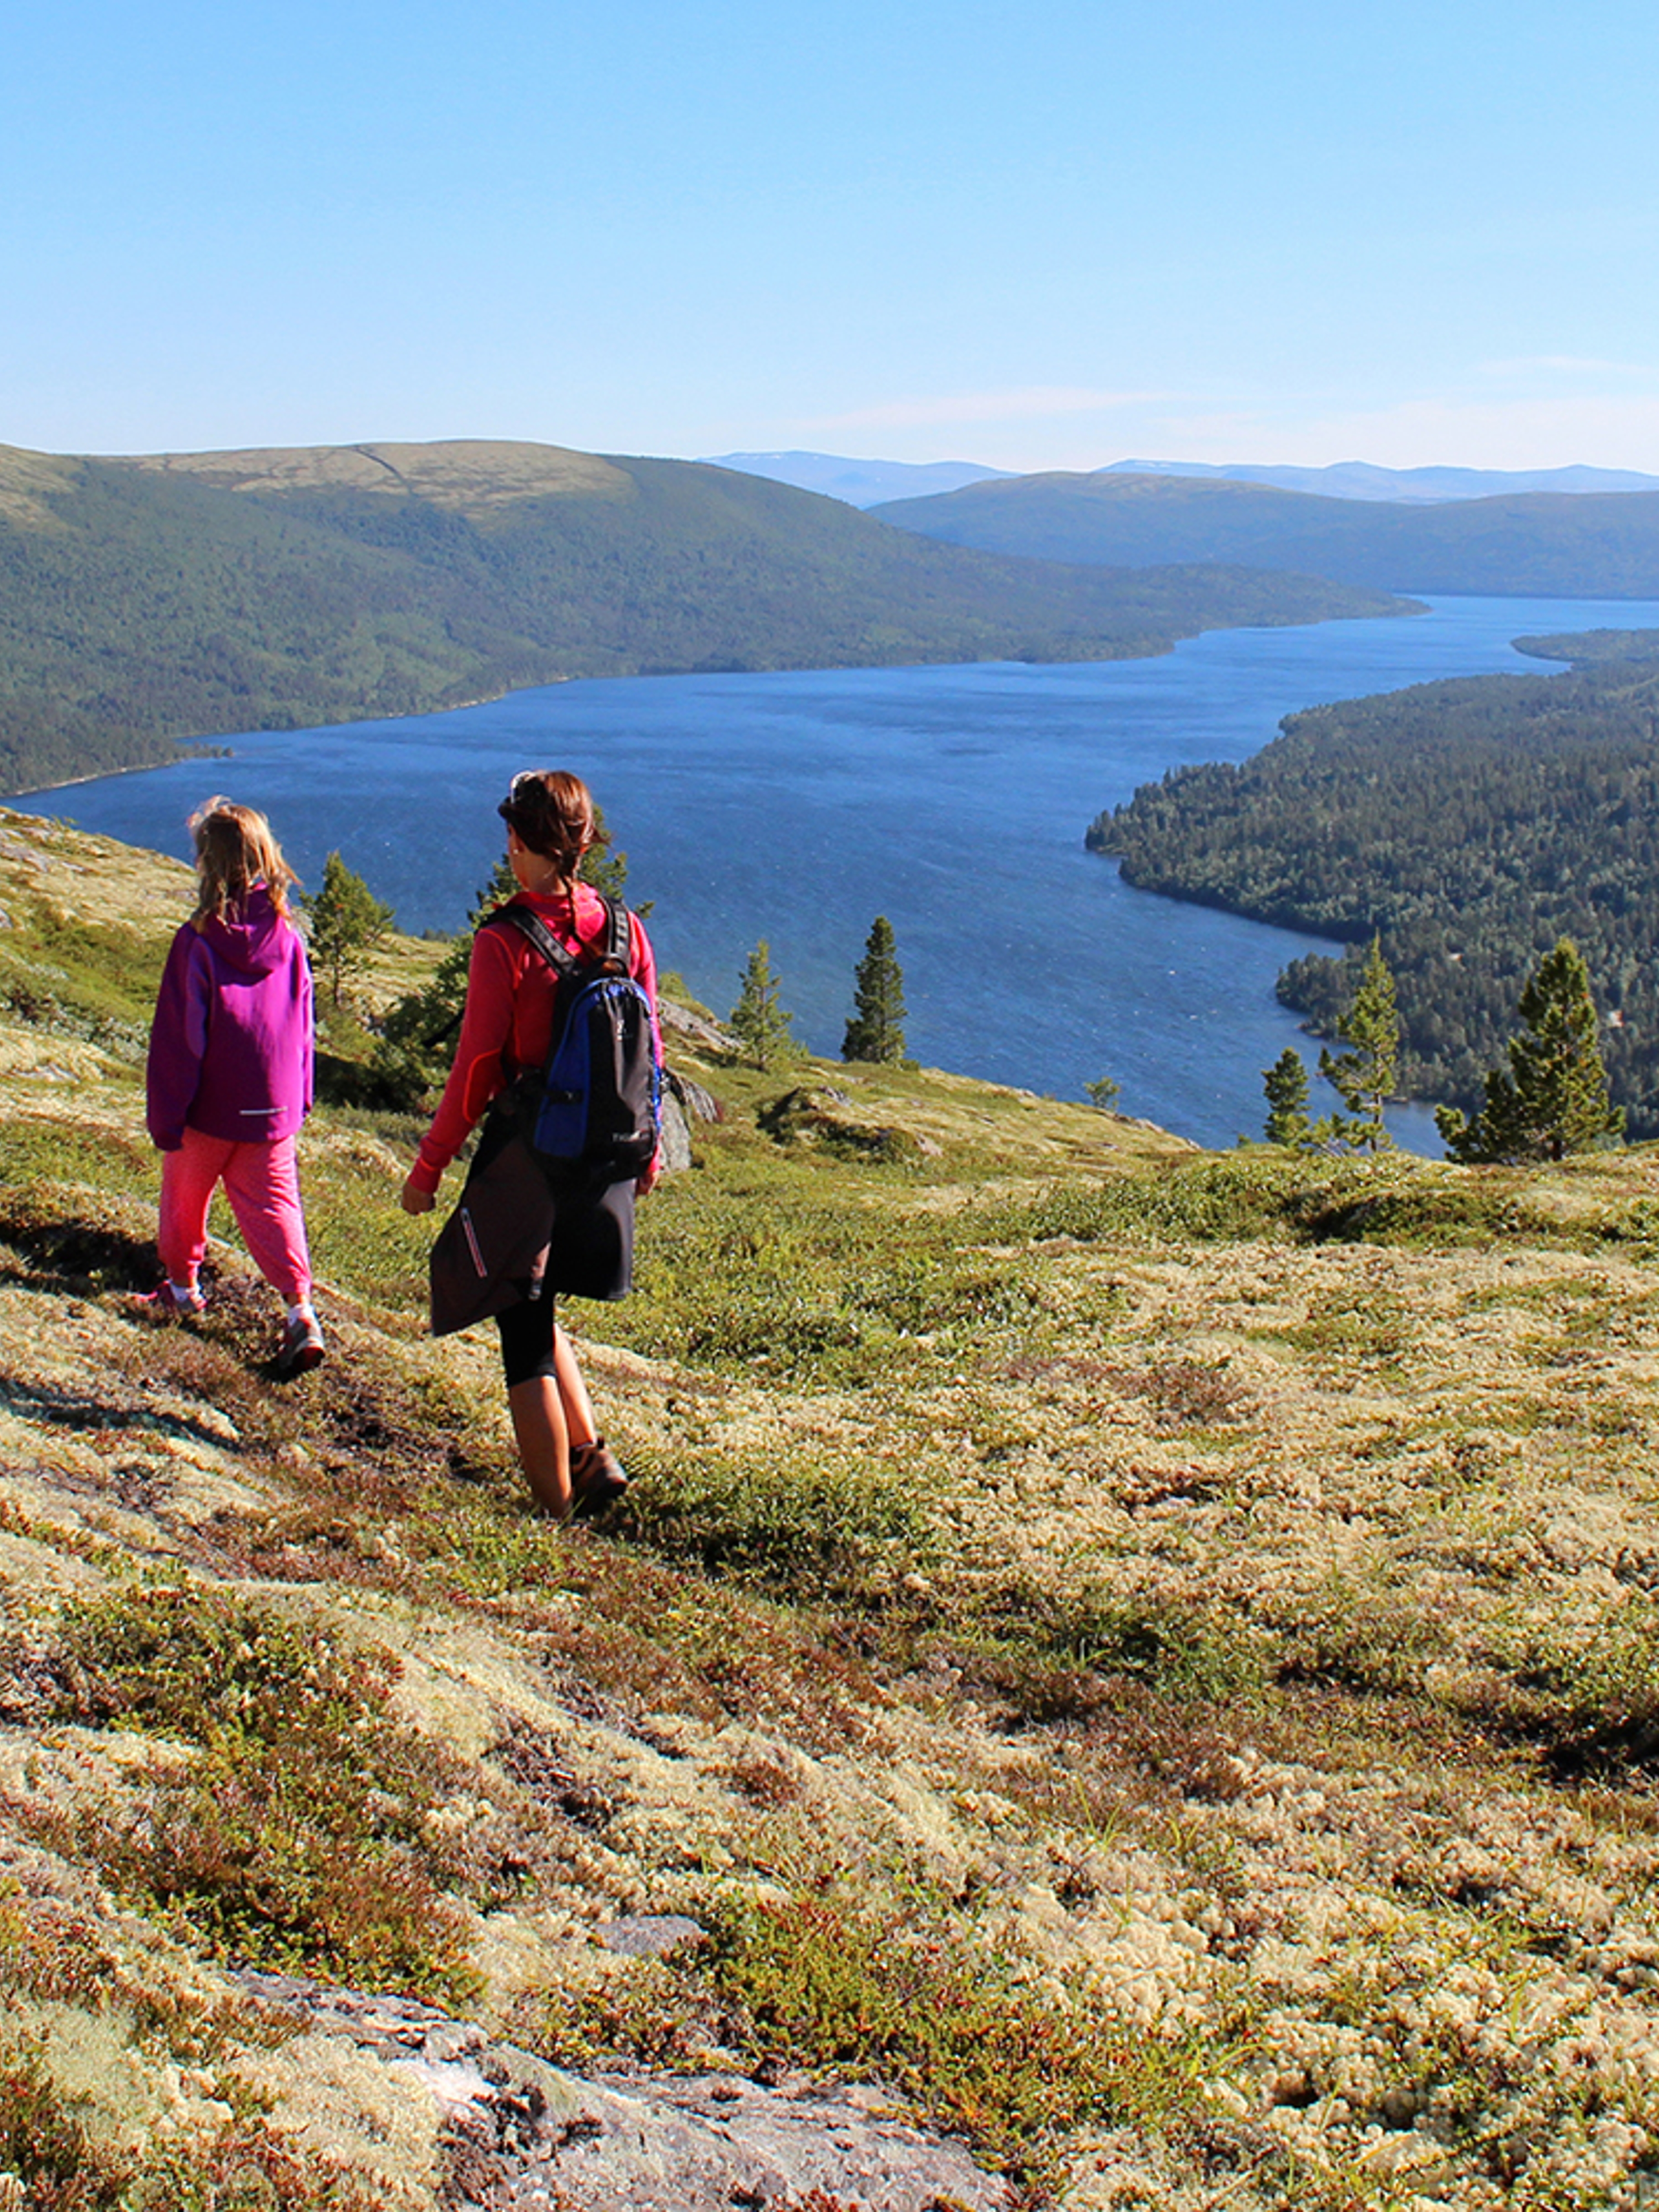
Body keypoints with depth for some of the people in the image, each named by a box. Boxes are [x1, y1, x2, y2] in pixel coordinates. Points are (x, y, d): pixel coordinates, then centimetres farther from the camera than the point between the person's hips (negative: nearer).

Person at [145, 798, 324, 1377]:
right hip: (273, 1110, 3)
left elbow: (175, 1038, -13)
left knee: (185, 1195, 20)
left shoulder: (198, 941, -16)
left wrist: (165, 1118, -7)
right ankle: (300, 1309, -11)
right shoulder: (287, 939, -4)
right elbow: (302, 1029, 6)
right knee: (272, 1202, 6)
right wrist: (298, 1099, 18)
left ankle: (183, 1287, 39)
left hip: (208, 1110, -3)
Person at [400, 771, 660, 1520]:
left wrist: (428, 1166, -1)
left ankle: (557, 1512, 12)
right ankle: (592, 1456, 17)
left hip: (523, 1156, -5)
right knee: (536, 1316, 26)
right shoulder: (623, 928, 0)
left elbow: (477, 1068, -12)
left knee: (525, 1336, 6)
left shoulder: (504, 944, -15)